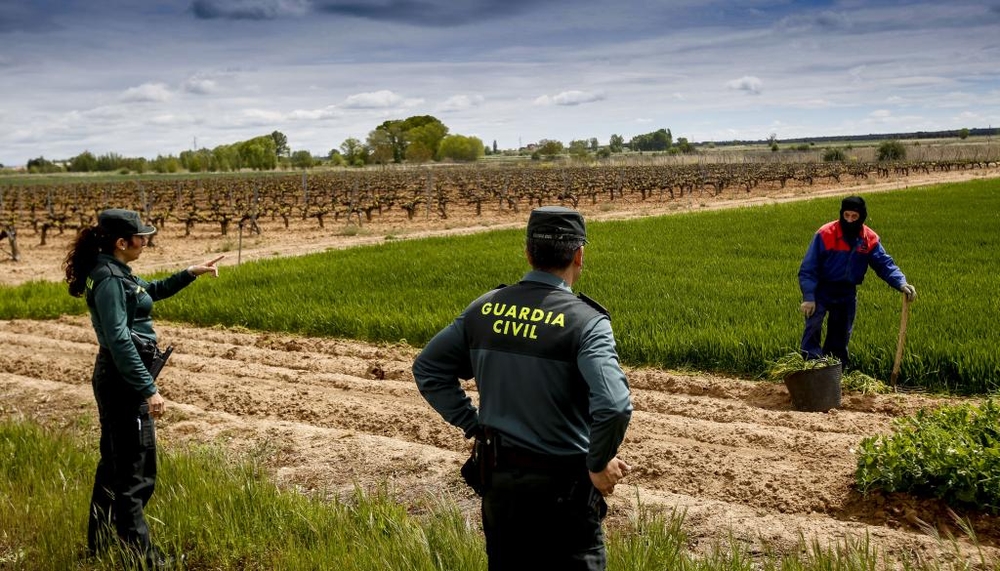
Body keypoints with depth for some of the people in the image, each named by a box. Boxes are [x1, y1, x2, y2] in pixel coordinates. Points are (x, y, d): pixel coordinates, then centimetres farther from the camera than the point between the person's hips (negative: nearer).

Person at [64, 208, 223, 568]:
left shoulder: (115, 272, 10)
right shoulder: (109, 279, -20)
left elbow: (151, 290, 30)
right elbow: (120, 341, -25)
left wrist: (190, 273, 21)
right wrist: (149, 390, -26)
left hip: (116, 379, 10)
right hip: (124, 382, -10)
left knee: (115, 464, 20)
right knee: (136, 472, -2)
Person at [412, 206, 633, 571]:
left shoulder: (485, 308, -1)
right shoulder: (585, 321, -17)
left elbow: (427, 369, 7)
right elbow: (614, 406, -30)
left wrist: (474, 425, 7)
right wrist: (599, 465, -14)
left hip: (498, 478, 5)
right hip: (562, 486, -5)